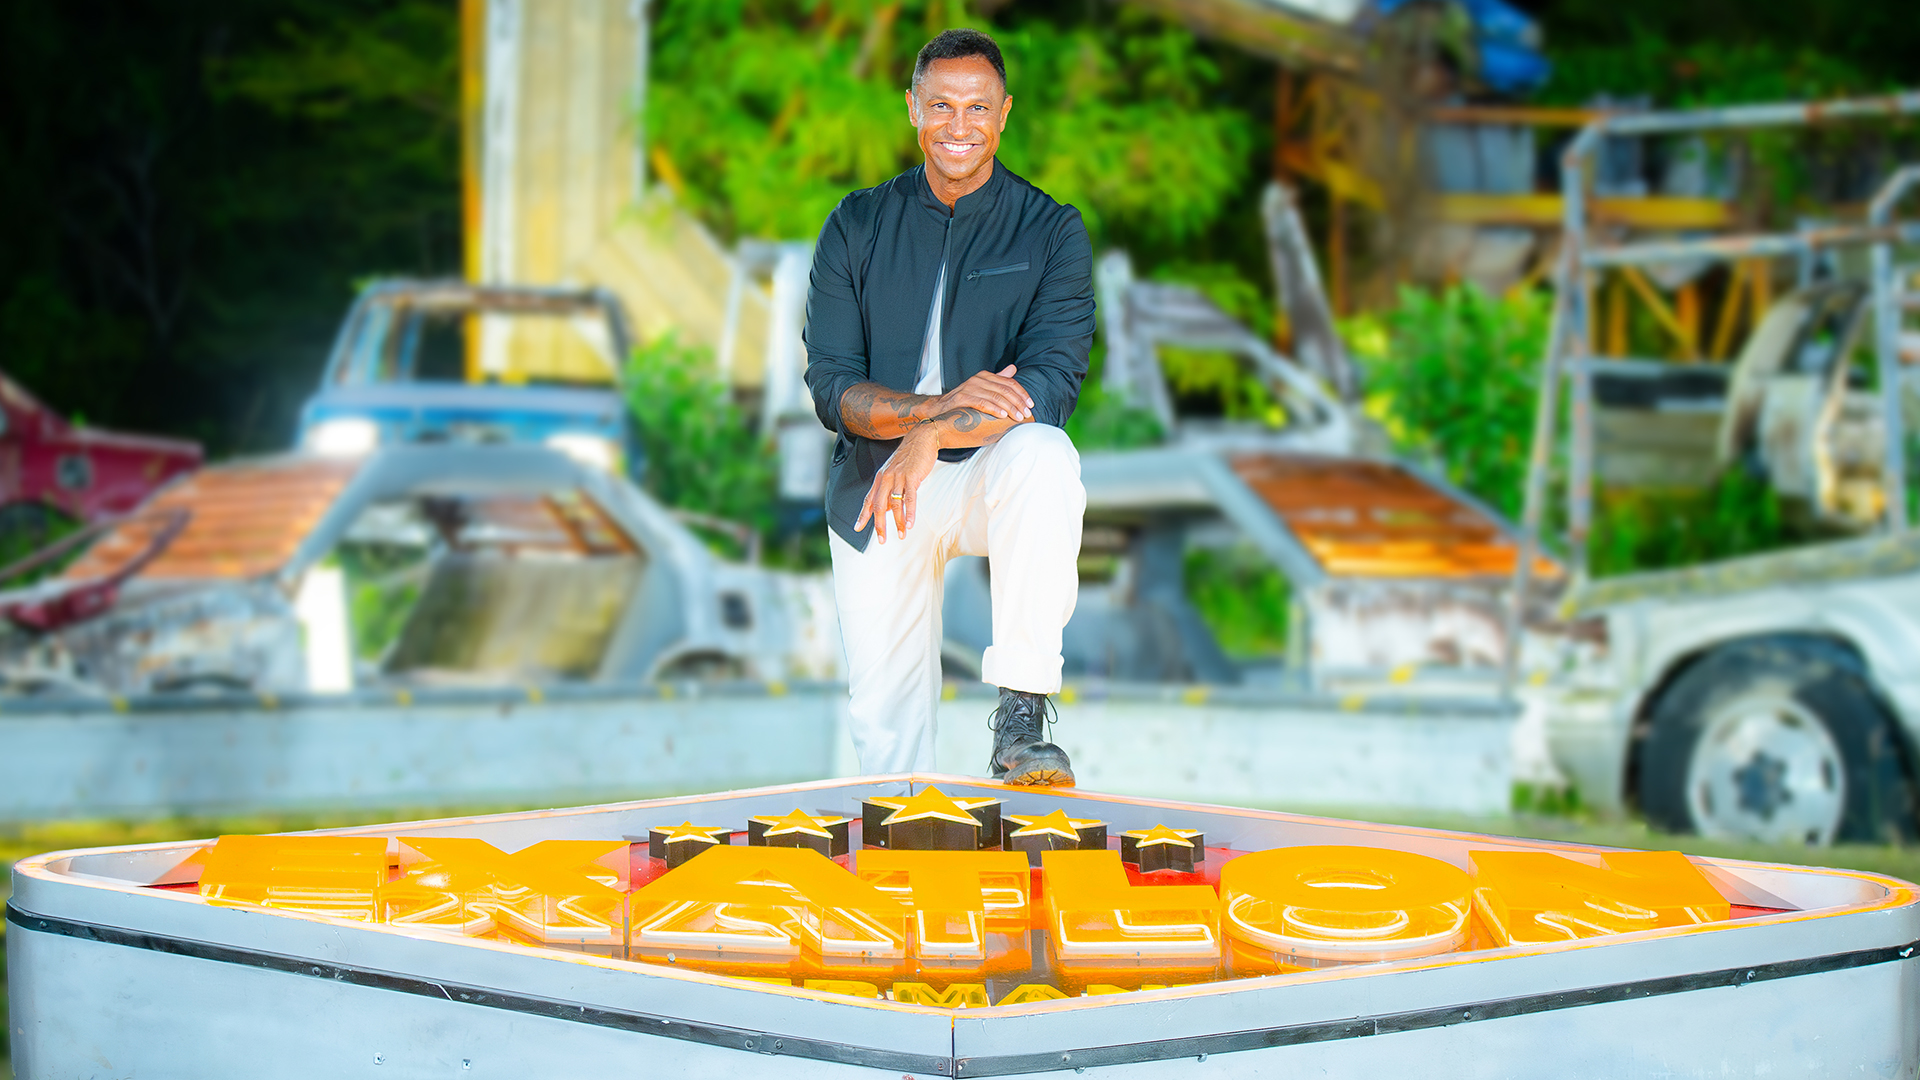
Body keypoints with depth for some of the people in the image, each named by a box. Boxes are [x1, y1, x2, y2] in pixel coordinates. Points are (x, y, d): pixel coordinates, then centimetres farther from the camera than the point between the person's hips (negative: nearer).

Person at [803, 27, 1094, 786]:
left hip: (992, 476, -2)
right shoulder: (858, 226, 4)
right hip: (874, 486, 2)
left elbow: (1052, 383, -15)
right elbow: (831, 387, -4)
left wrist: (930, 439, -31)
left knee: (1042, 454, -37)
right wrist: (942, 404, -26)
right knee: (884, 718, -7)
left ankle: (1021, 716, -34)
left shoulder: (1051, 232, -1)